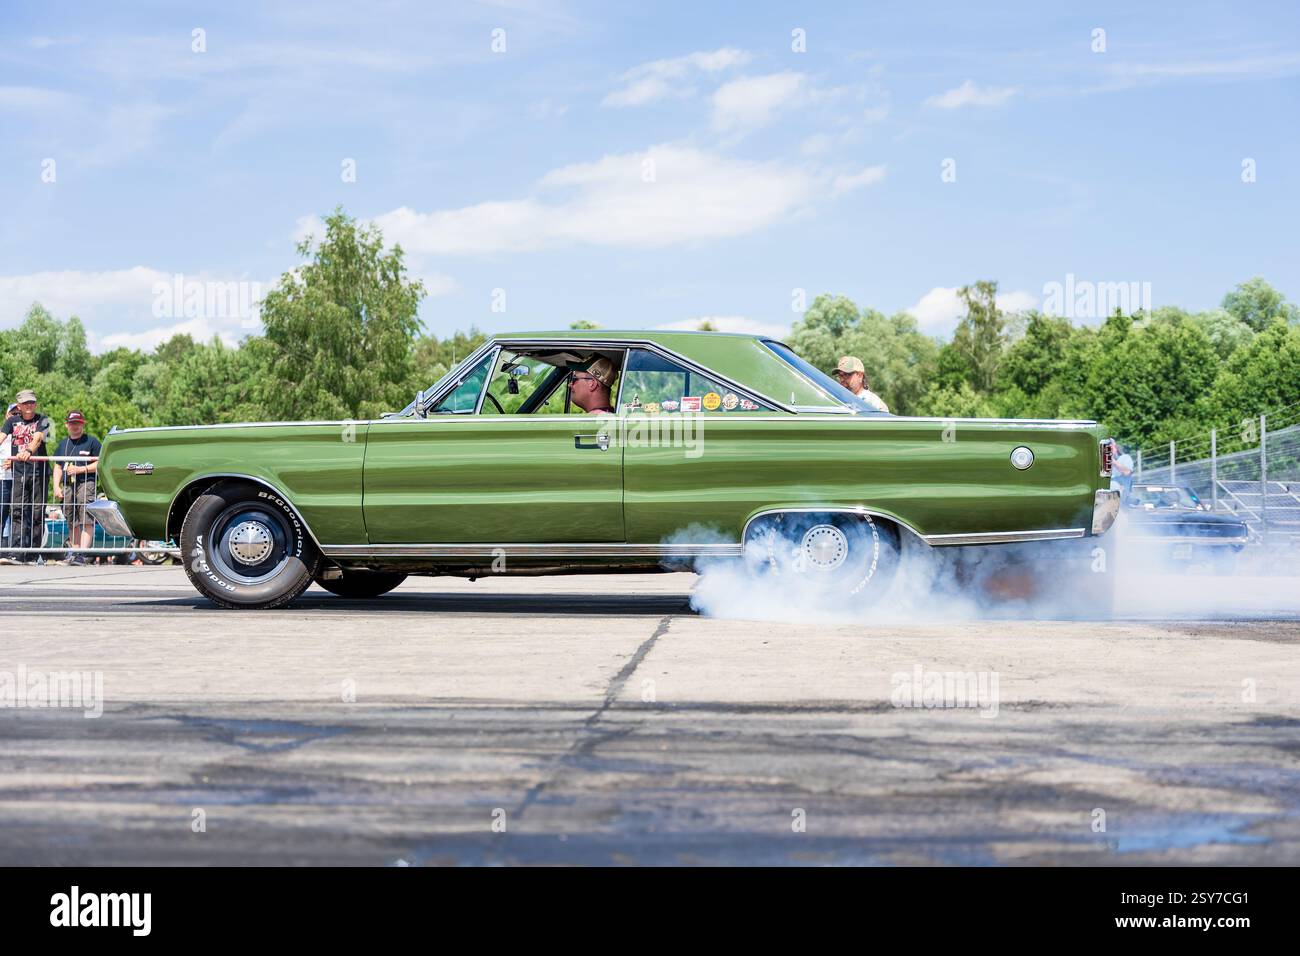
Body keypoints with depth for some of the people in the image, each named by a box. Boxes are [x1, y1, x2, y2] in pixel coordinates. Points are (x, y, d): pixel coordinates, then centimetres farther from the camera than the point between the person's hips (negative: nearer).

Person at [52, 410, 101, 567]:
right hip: (67, 486, 6)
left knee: (86, 519, -15)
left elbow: (99, 464, -3)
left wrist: (80, 469, -11)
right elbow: (58, 467, 20)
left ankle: (83, 553, -22)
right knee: (72, 521, 8)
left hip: (86, 483, -6)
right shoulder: (63, 444, 20)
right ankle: (74, 551, 12)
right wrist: (56, 487, 8)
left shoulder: (91, 441, 2)